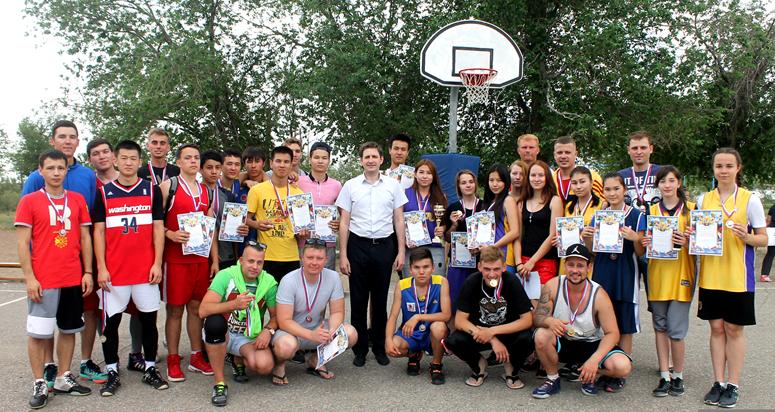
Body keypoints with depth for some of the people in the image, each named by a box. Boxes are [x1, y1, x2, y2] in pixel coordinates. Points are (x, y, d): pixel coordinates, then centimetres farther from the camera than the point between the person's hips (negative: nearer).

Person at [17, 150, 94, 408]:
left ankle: (63, 378, 22)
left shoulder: (77, 200, 7)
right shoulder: (29, 201, -2)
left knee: (68, 329, 11)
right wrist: (29, 278, -11)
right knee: (38, 333, 1)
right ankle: (39, 384, 11)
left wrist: (87, 272, 3)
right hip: (42, 280, -4)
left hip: (73, 279, 4)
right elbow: (22, 242, -5)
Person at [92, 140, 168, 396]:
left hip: (146, 269, 0)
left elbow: (158, 229, 3)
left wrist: (157, 263, -4)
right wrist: (101, 268, -4)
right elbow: (98, 232, 3)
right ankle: (112, 372, 17)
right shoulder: (104, 192, 5)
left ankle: (150, 369, 18)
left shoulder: (152, 190, 5)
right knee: (111, 321, 5)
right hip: (113, 270, 0)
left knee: (148, 318, 6)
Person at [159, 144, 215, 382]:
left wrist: (215, 260, 9)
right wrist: (171, 234, -21)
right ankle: (173, 361, 9)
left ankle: (196, 358, 19)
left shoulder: (206, 191, 14)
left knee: (196, 307, 10)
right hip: (175, 257, -5)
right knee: (175, 309, 1)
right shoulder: (168, 186, -1)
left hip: (201, 258, 5)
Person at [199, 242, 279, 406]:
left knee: (265, 365, -26)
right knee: (215, 322, -36)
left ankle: (239, 360, 14)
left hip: (250, 338, 2)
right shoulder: (226, 276, -18)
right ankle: (219, 383, -21)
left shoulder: (269, 282, -8)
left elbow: (276, 315, 4)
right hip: (223, 334, -2)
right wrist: (235, 304, -42)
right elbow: (203, 310, -28)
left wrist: (268, 330, -18)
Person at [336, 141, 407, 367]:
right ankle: (360, 349, 16)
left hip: (384, 246, 1)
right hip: (358, 245, 0)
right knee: (358, 299, 5)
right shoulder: (350, 186, 2)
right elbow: (344, 222, 3)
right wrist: (343, 255, -2)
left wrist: (401, 251, 2)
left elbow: (399, 220, 7)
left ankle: (380, 347, 20)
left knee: (380, 299, 8)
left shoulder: (393, 185, 4)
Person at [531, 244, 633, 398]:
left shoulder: (599, 295, -17)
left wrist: (594, 359, -32)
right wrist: (549, 321, -41)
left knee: (623, 367, -26)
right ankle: (552, 379, -5)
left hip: (591, 344, 0)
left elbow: (612, 333, -16)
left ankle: (591, 376, 8)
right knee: (541, 335, -33)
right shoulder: (552, 286, -15)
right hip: (562, 342, 0)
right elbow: (537, 317, -15)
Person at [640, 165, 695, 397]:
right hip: (657, 273, 3)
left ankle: (678, 376, 13)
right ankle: (664, 376, 14)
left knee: (676, 330, -3)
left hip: (681, 273, -3)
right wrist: (645, 243, -7)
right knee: (660, 327, 6)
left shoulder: (690, 208, 3)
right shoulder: (652, 210, 10)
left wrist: (687, 241, -16)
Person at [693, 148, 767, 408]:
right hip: (710, 275, 3)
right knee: (716, 328, 8)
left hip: (737, 276, -3)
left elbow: (763, 239, -1)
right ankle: (719, 383, 18)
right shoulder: (703, 200, 7)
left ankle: (733, 385, 14)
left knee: (734, 329, 4)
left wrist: (746, 236, -20)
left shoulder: (750, 200, -2)